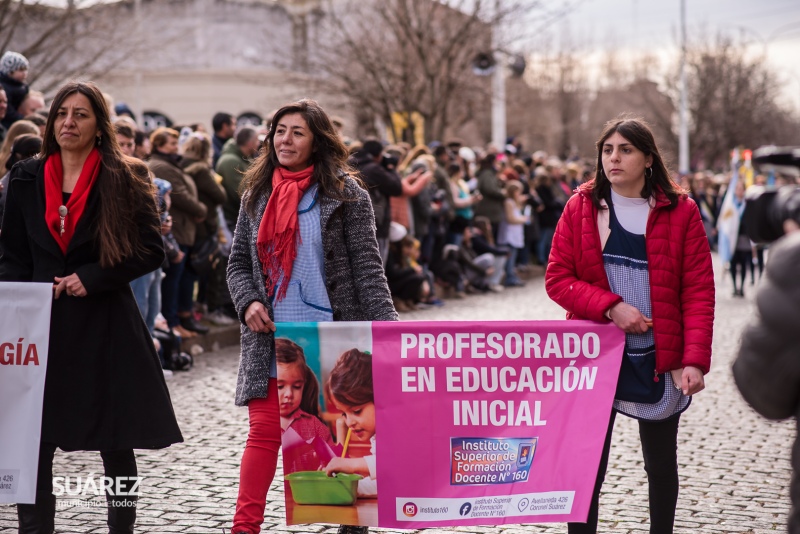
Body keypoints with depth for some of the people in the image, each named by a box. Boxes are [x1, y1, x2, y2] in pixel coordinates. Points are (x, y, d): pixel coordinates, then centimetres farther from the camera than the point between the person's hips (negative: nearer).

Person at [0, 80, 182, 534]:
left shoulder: (125, 180, -1)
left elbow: (151, 251, -2)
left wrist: (92, 278, -12)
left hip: (105, 326, -2)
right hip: (41, 323, 3)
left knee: (116, 443, 8)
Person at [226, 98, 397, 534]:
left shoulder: (345, 195, -2)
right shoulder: (257, 195, 10)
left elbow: (367, 270, -6)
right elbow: (238, 262, 14)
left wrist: (386, 330, -16)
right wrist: (248, 303, -5)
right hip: (271, 338, 3)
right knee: (264, 430, -1)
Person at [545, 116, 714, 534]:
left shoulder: (680, 211, -3)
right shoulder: (580, 208, 1)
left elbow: (699, 291, -6)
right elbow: (557, 279, -2)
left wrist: (695, 360, -16)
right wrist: (610, 307, -16)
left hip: (660, 358, 0)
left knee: (661, 462, 15)